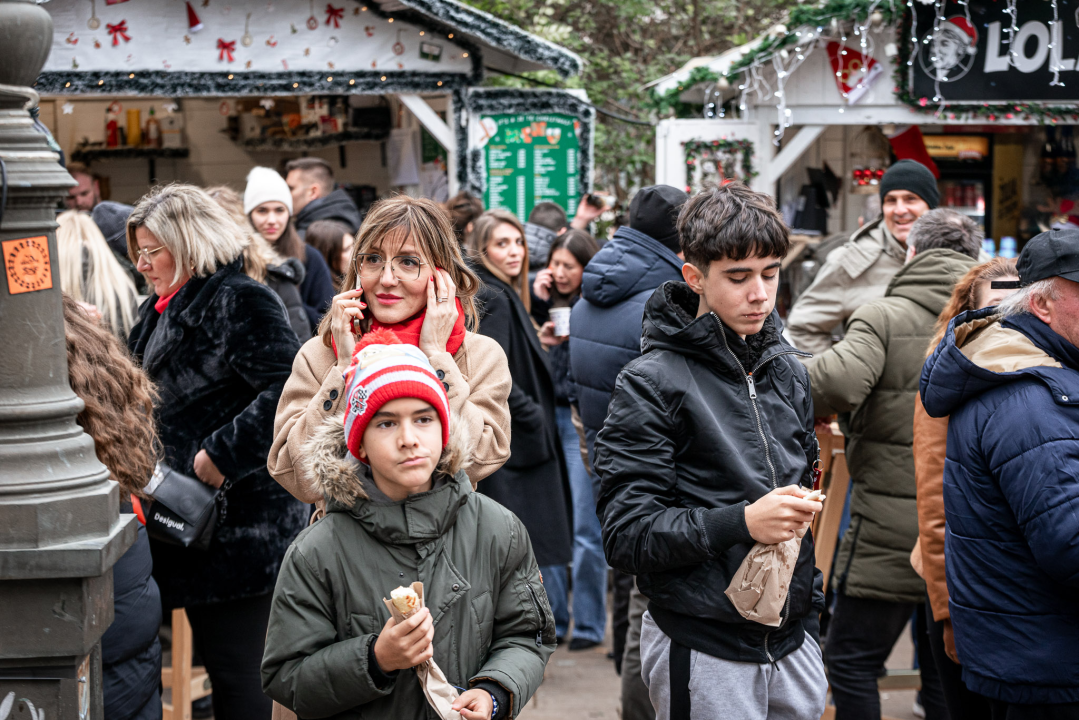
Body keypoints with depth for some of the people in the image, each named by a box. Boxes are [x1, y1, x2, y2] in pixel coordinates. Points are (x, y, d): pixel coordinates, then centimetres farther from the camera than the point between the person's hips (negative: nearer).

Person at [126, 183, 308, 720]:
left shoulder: (240, 302, -13)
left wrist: (220, 455, -23)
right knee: (216, 662, 17)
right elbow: (146, 400, 29)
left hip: (240, 531, -10)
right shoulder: (163, 310, 18)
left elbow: (289, 392, -25)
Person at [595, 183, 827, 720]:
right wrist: (741, 522, -23)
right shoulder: (652, 383, -11)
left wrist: (810, 613, 17)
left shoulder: (787, 371, 9)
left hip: (790, 643, 6)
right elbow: (627, 535, -15)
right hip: (703, 653, -6)